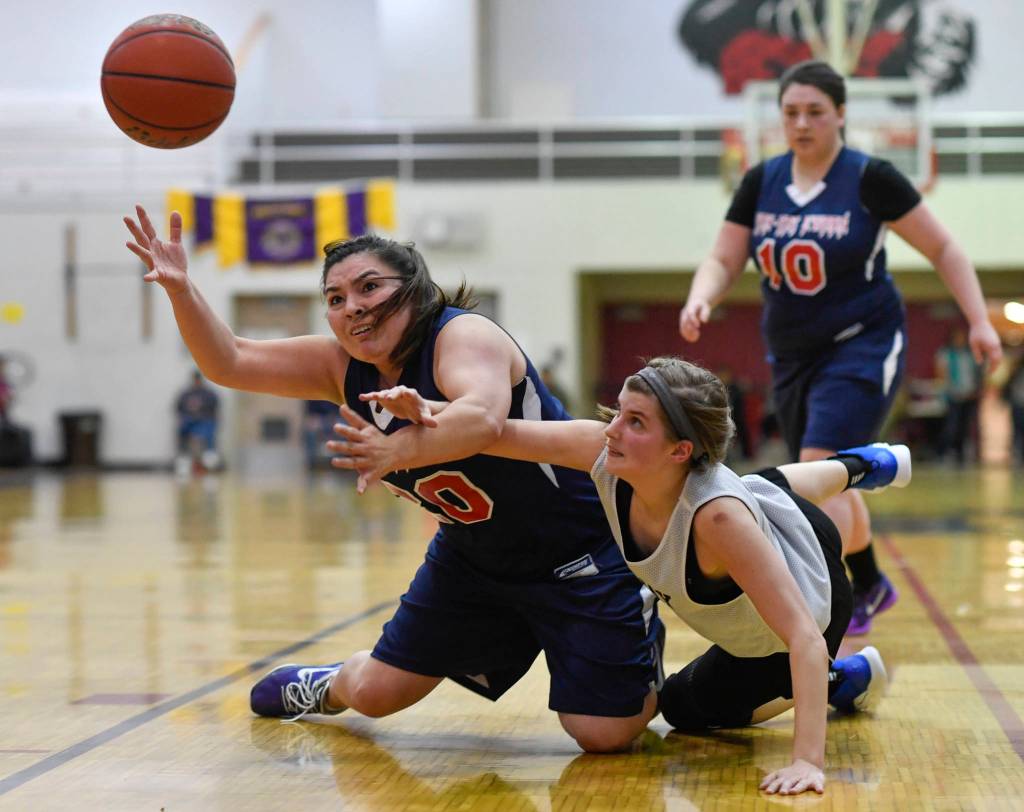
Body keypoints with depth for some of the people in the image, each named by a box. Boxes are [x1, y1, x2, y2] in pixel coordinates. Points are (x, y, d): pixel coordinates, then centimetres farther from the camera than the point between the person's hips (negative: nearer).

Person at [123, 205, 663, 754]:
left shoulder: (463, 336, -26)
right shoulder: (341, 365, -4)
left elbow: (482, 419, -48)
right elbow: (229, 363, -4)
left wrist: (400, 450, -58)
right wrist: (180, 288, -17)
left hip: (582, 553, -6)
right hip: (473, 557, 7)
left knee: (604, 733, -11)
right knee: (375, 693, 12)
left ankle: (642, 644, 21)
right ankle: (329, 687, 49)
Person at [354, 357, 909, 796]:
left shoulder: (717, 518, -48)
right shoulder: (607, 453, -32)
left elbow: (806, 637, -49)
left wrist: (807, 761, -57)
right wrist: (428, 411, -47)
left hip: (811, 594, -6)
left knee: (686, 708, 14)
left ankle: (847, 678, 26)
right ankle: (862, 466, 66)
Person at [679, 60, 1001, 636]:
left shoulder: (871, 179, -11)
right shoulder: (761, 183, 1)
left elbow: (943, 249, -5)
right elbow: (724, 261, 1)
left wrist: (979, 319, -12)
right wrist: (700, 300, -21)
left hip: (863, 348, -6)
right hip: (793, 355, 6)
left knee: (819, 469, -22)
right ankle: (871, 588, 42)